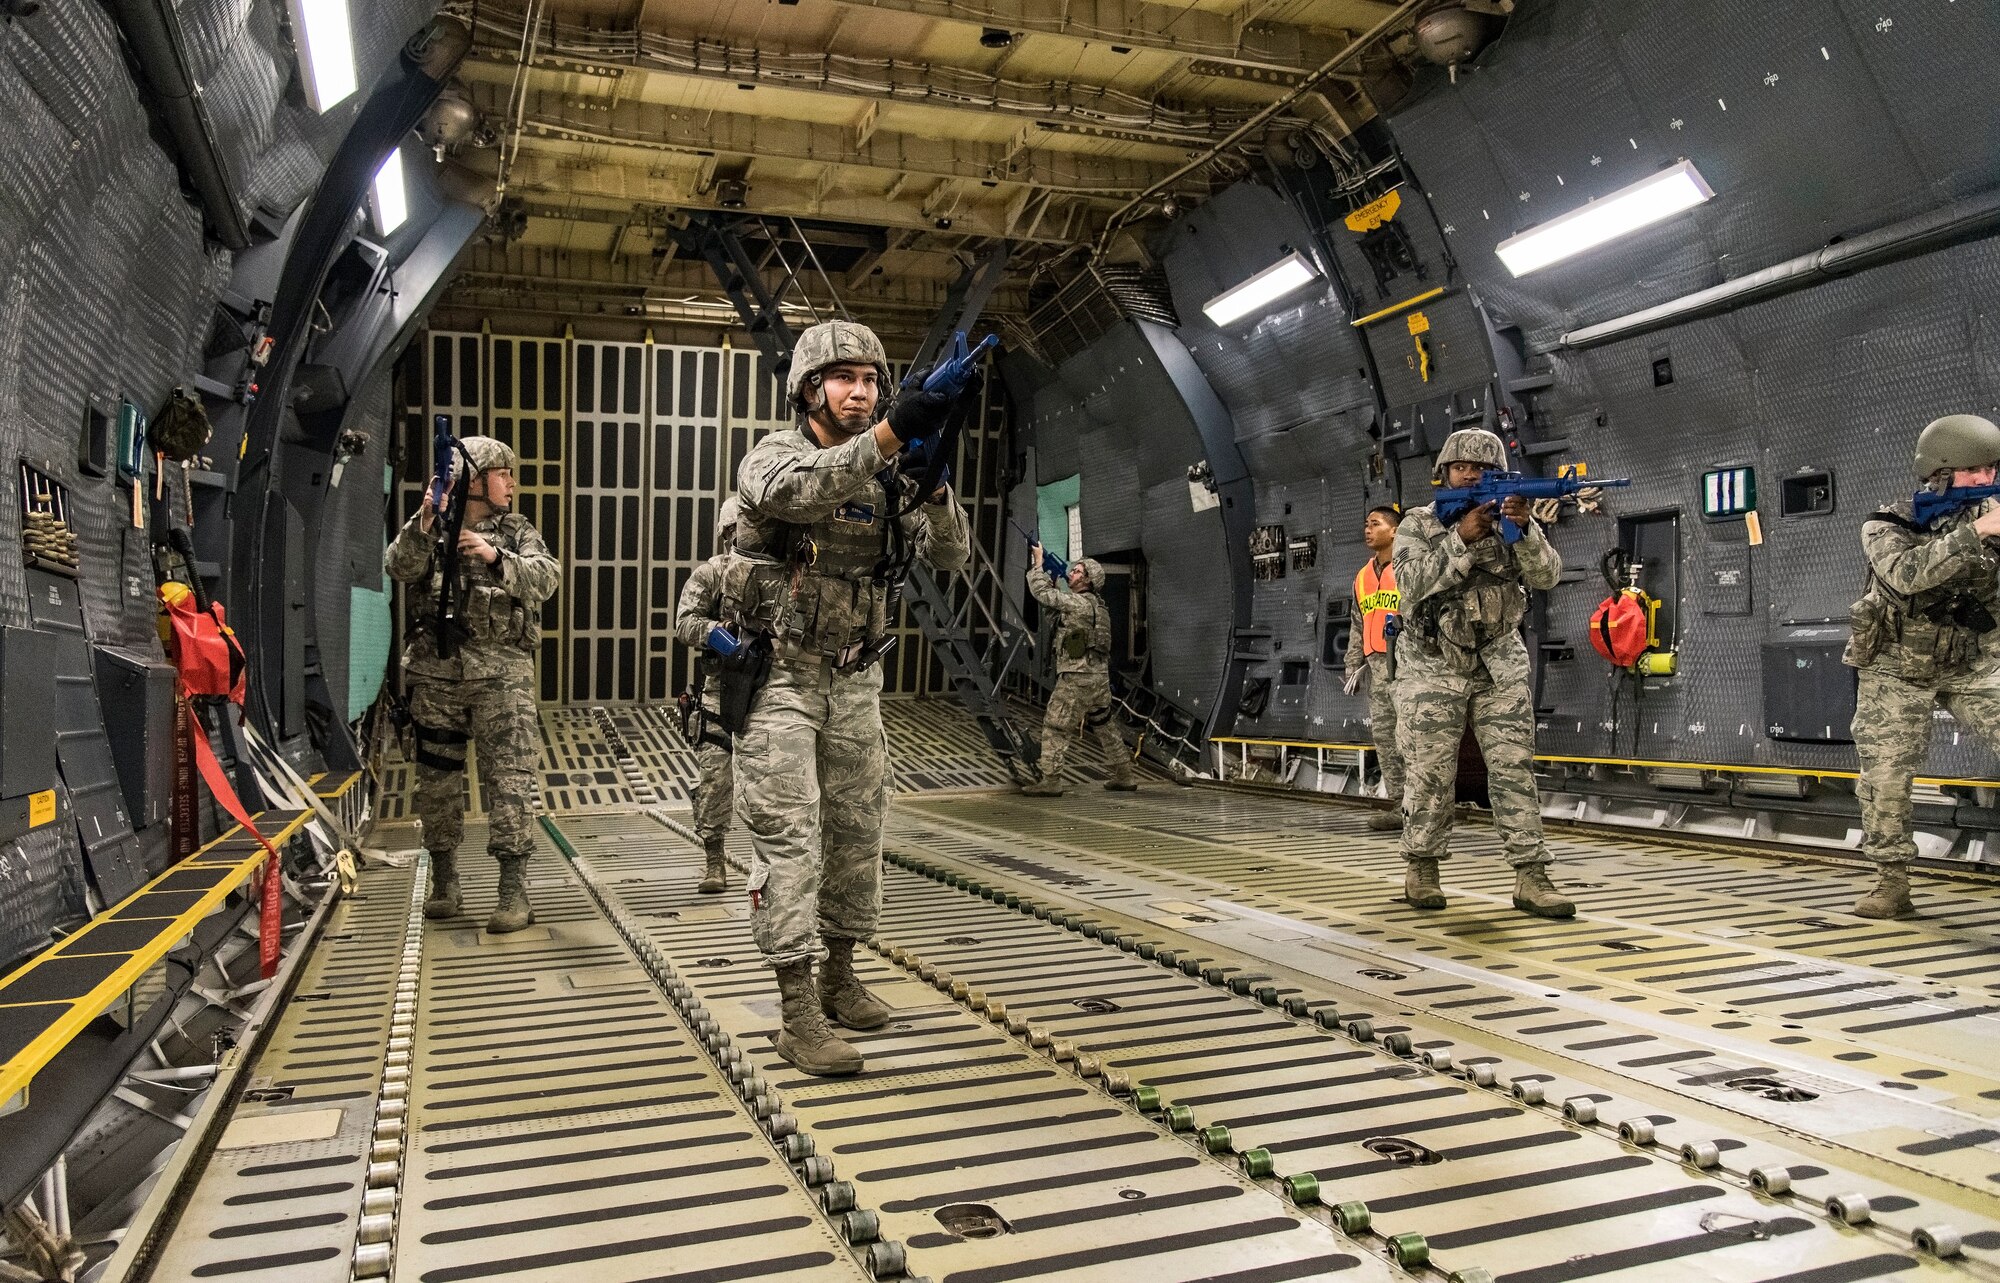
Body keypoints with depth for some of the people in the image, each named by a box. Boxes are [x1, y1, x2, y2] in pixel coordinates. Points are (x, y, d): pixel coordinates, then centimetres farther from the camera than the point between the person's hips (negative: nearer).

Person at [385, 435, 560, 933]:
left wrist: (496, 558, -23)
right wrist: (424, 523, -24)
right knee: (437, 779, 9)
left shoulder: (517, 531, 8)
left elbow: (547, 578, -8)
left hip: (502, 673, -1)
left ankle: (515, 891, -6)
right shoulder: (427, 529, 9)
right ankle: (444, 882, 24)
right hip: (436, 672, 1)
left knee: (510, 777, -8)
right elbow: (399, 567, -10)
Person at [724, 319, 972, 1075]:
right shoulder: (773, 454, -6)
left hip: (854, 682, 6)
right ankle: (798, 1015, -5)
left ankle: (839, 978, 26)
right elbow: (794, 492, -32)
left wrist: (932, 482, -23)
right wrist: (888, 436, -44)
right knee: (788, 836, -8)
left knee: (857, 832, 10)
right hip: (779, 677, -5)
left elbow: (951, 554, -3)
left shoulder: (886, 481, 8)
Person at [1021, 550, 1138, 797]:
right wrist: (1043, 571, 18)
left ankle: (1050, 781, -8)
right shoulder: (1095, 605, 16)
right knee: (1105, 727, 17)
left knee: (1055, 727, -6)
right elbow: (1053, 599, 24)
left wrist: (1038, 564, -1)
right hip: (1099, 677, 10)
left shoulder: (1080, 603, -13)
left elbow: (1044, 594, -13)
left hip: (1077, 678, -10)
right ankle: (1124, 777, 22)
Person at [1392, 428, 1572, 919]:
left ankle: (1530, 878, -1)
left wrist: (1524, 529, -23)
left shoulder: (1510, 519, 8)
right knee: (1430, 772, 1)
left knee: (1515, 766, -3)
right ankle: (1421, 870, 14)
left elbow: (1545, 574, -6)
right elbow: (1413, 583, -16)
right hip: (1433, 666, -2)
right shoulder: (1418, 524, 0)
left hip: (1499, 666, 2)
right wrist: (1462, 538, -24)